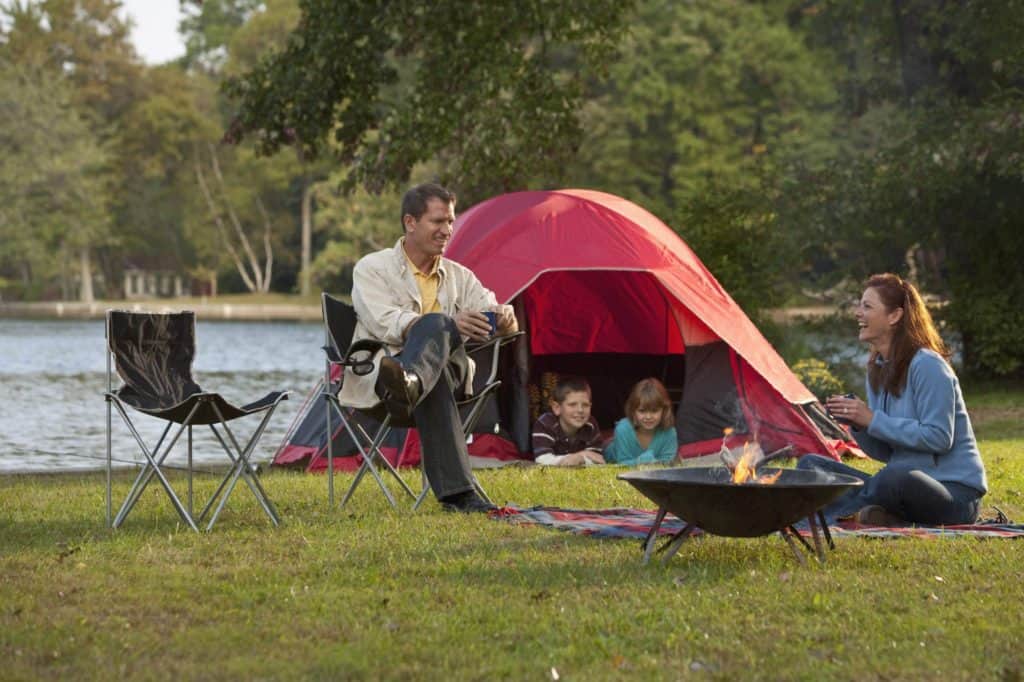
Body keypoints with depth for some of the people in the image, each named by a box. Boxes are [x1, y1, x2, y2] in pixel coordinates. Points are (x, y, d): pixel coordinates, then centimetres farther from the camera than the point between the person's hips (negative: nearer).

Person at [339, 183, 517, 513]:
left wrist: (504, 315, -14)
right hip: (377, 374, -4)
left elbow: (492, 318, 16)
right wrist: (449, 324, -27)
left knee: (438, 328, -35)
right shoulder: (372, 268, 9)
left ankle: (408, 386, -76)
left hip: (448, 368, 4)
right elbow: (383, 323, -11)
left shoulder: (459, 276, 26)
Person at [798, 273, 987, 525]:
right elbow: (886, 452, 13)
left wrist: (873, 420, -19)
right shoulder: (877, 369, 12)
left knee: (897, 477, -42)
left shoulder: (928, 366, -13)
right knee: (809, 464, 1)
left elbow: (938, 438, -21)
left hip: (955, 494, -8)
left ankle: (852, 512, -15)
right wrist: (857, 424, -7)